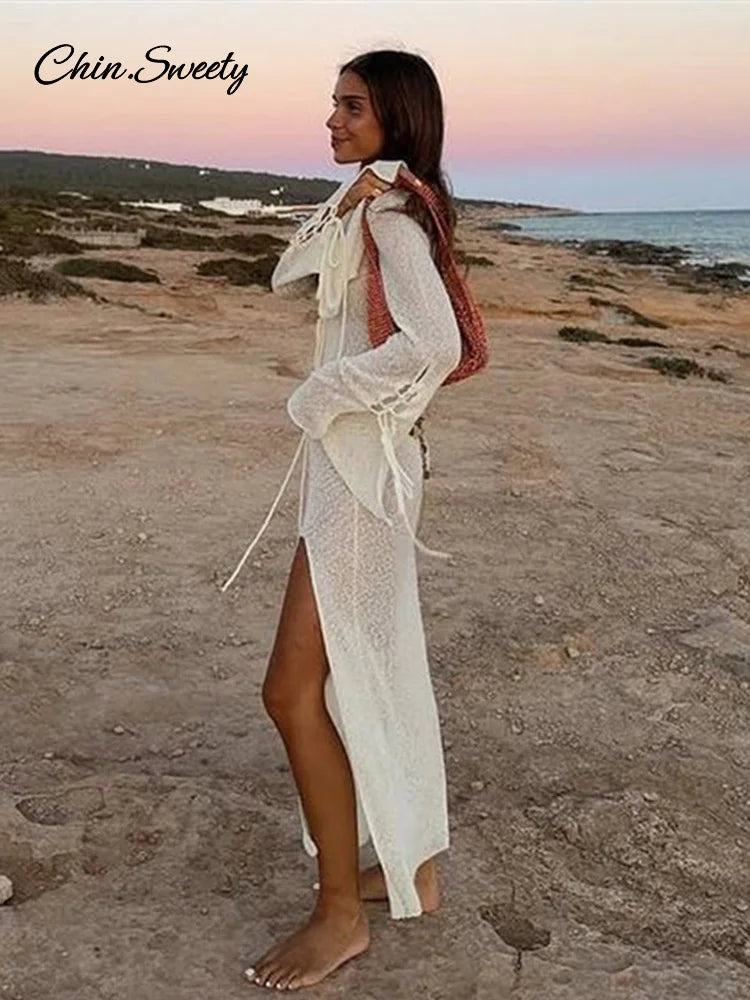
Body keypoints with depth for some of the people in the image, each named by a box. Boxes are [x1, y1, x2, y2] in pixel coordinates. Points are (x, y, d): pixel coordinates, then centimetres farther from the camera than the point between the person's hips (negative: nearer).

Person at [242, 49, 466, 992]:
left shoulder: (392, 213, -15)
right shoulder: (370, 206, 15)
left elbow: (435, 343, -29)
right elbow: (287, 275, 12)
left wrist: (323, 391, -19)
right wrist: (340, 209, -2)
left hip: (363, 465, -10)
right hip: (351, 461, 10)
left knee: (294, 690, -5)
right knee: (374, 674, 17)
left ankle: (340, 912, 10)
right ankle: (413, 868, 31)